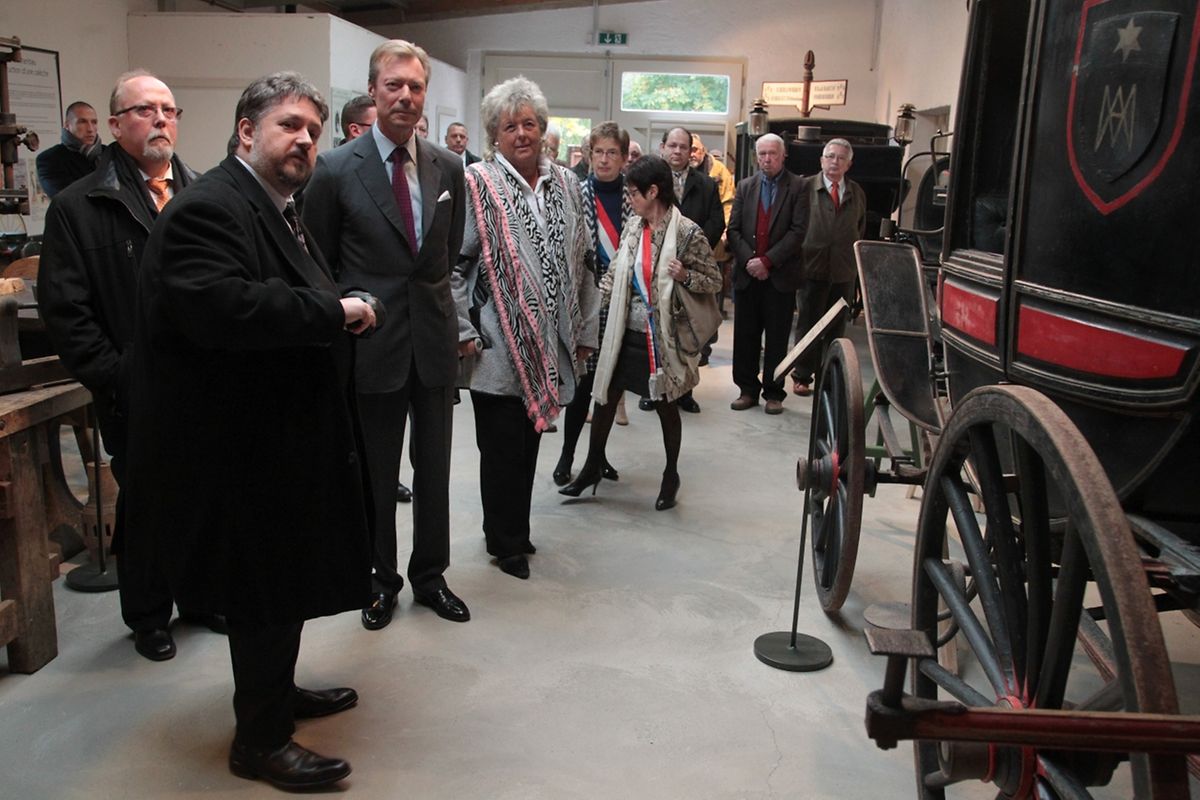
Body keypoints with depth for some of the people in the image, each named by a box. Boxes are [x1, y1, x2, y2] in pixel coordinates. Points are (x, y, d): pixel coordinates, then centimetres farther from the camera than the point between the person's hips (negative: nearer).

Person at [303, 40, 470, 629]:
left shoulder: (448, 167, 3)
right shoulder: (336, 170, -7)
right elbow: (318, 264, 1)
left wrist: (431, 294, 9)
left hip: (434, 337, 3)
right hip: (372, 339, -3)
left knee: (434, 468, 13)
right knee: (376, 473, 11)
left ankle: (430, 575, 30)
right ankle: (381, 580, 30)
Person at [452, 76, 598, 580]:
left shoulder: (565, 184, 11)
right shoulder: (477, 184, -6)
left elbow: (581, 262, 15)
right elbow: (453, 262, -8)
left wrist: (585, 329, 13)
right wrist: (464, 331, -12)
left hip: (549, 344, 5)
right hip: (499, 347, -5)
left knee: (527, 441, 15)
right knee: (503, 447, 3)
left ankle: (513, 532, 31)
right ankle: (506, 542, 21)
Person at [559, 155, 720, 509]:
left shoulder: (688, 233, -14)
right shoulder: (632, 227, 3)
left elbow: (714, 281, -8)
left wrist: (684, 276, -26)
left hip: (662, 338, -5)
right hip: (626, 332, 5)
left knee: (666, 405, 10)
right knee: (604, 397, 10)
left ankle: (671, 475, 29)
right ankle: (592, 467, 29)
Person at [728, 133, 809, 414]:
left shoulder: (797, 187, 0)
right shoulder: (745, 186, 10)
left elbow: (798, 231, -8)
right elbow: (733, 229, 5)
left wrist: (767, 260, -14)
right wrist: (748, 260, -10)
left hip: (780, 275, -3)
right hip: (747, 274, 3)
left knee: (777, 338, 4)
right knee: (745, 336, 6)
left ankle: (774, 393, 13)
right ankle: (748, 390, 16)